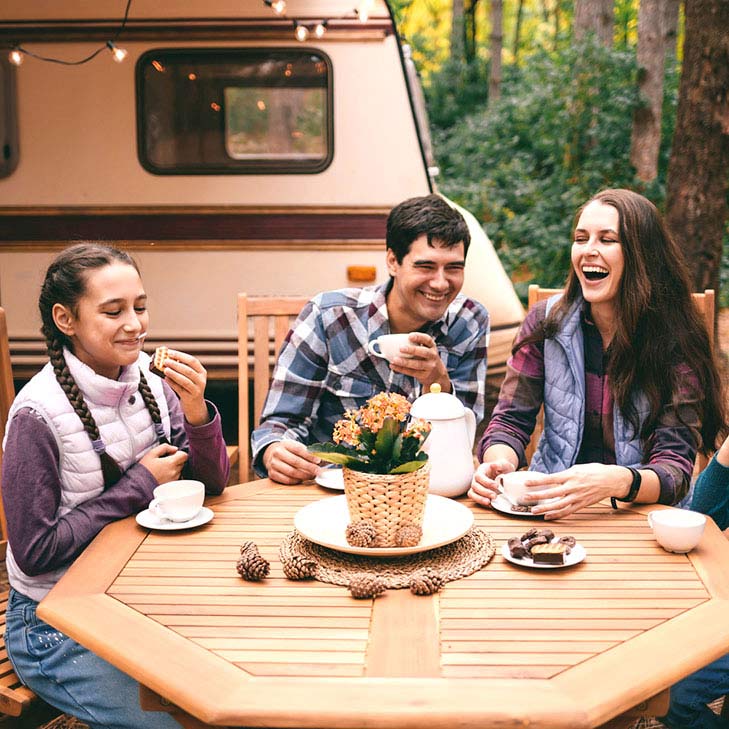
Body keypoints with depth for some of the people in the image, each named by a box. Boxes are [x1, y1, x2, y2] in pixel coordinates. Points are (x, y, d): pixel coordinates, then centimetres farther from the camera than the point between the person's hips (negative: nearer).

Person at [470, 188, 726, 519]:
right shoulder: (546, 322, 1)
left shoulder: (677, 342, -6)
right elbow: (511, 420, 4)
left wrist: (615, 481, -34)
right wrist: (497, 463, -20)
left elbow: (674, 466, -12)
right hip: (551, 509, 2)